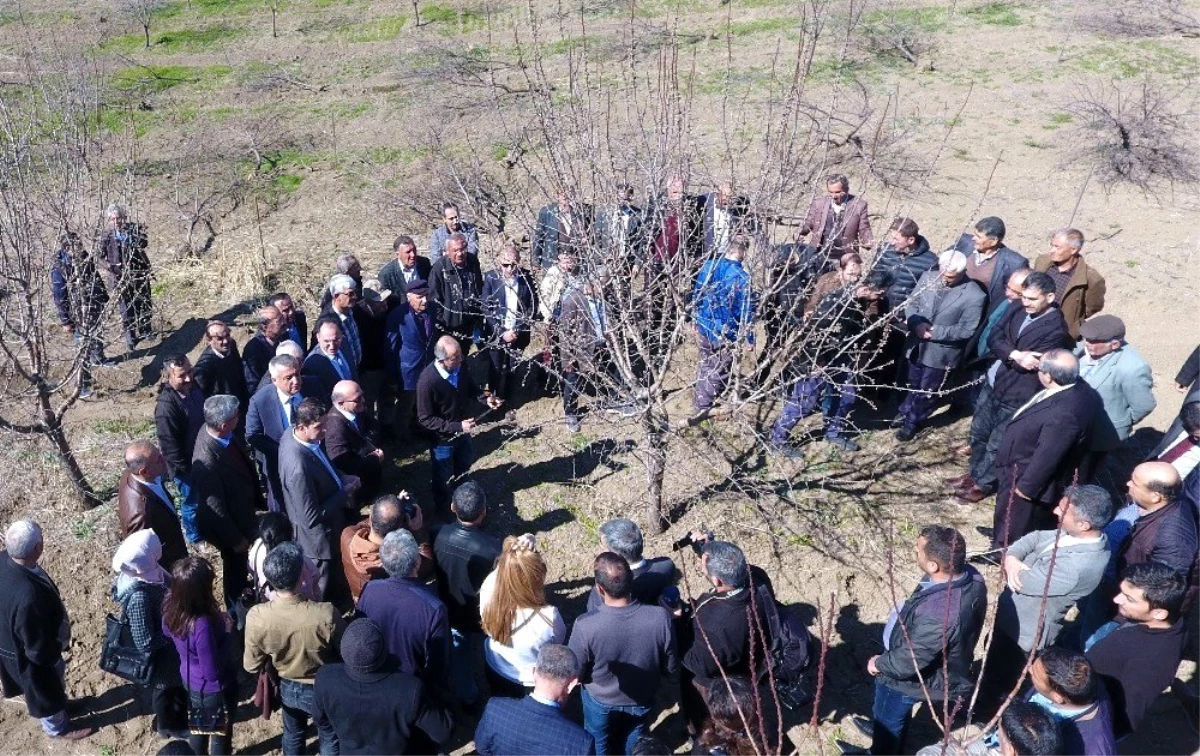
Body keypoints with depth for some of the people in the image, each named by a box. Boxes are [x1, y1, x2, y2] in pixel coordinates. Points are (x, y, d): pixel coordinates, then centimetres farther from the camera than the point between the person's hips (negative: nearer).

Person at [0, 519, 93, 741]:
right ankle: (57, 727, 53)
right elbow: (37, 645, -30)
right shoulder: (28, 595, -47)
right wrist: (53, 655, -10)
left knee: (54, 679, 34)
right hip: (30, 654, -7)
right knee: (46, 689, 25)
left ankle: (60, 705, 62)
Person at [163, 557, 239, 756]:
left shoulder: (171, 608, -20)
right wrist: (227, 632, -25)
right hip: (215, 689, -7)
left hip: (190, 681, 7)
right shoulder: (203, 624, -42)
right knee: (220, 735, 22)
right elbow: (212, 672, -31)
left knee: (197, 729, 32)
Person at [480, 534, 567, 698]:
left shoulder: (489, 589, -33)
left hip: (494, 670, 3)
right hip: (532, 682, -3)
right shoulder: (548, 618, -42)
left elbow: (501, 567, -12)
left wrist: (517, 549, -32)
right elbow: (558, 640, -19)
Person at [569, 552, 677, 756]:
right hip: (642, 701, 1)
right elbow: (671, 668, -14)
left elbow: (576, 674, -18)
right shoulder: (661, 617, -31)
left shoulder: (585, 626, -37)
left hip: (601, 702, -1)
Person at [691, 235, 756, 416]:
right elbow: (746, 311, -17)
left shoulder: (708, 267, -3)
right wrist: (749, 338, -6)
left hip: (704, 328, 6)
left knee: (705, 365, 25)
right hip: (725, 334, -6)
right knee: (718, 372, 11)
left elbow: (696, 297, 8)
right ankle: (703, 407, 20)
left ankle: (698, 401, 38)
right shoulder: (741, 277, -21)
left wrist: (697, 323, 21)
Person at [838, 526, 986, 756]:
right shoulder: (969, 574, -21)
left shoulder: (937, 615, -46)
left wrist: (879, 663, -11)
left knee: (889, 716, 25)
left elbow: (906, 663, -31)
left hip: (912, 677, -7)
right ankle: (882, 726, 64)